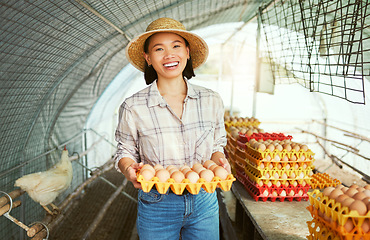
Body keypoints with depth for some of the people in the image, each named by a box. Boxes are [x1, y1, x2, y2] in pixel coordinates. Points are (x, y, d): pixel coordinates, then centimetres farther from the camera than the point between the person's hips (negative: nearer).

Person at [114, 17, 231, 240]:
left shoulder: (212, 101, -3)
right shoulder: (133, 107, -10)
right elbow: (125, 153, 1)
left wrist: (219, 161, -12)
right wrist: (130, 170, -20)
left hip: (204, 203, 2)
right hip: (157, 205, -2)